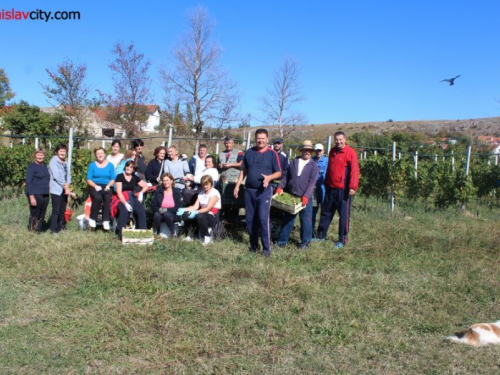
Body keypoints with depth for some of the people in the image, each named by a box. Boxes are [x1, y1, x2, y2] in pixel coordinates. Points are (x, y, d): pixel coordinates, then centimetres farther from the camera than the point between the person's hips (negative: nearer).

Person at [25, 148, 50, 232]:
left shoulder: (45, 166, 13)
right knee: (34, 215, -1)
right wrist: (31, 196, -18)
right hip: (36, 195, -6)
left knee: (42, 215, 9)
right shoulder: (32, 166, -7)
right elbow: (28, 182, -12)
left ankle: (38, 230, 19)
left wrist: (48, 191, 14)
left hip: (45, 195, 6)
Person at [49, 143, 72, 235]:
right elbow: (56, 176, -13)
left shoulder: (65, 163, 16)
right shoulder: (53, 161, -6)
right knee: (56, 210, -7)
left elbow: (67, 175, 11)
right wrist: (65, 187, -11)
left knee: (62, 210, 10)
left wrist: (67, 185, -9)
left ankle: (60, 227, 20)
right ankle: (53, 229, -1)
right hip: (56, 189, -7)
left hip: (64, 190, 7)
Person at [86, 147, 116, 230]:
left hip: (106, 187, 1)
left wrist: (108, 186, -12)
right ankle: (92, 219, -21)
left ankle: (106, 221, -33)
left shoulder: (110, 165, 14)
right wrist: (95, 186, -12)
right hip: (95, 187, 0)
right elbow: (89, 179, 5)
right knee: (98, 197, -34)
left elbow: (113, 179, 7)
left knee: (107, 197, -33)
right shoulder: (92, 165, 12)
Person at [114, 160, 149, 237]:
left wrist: (141, 193, 0)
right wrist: (125, 203, -20)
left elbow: (146, 186, 21)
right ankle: (120, 232, -28)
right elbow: (119, 192, -7)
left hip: (132, 198, 4)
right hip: (121, 199, -4)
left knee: (141, 210, -26)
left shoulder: (135, 178, 15)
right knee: (124, 211, -37)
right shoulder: (120, 176, 1)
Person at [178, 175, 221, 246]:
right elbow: (195, 206, 3)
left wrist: (196, 212, -33)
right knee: (185, 215, -15)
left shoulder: (214, 193, -8)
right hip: (203, 214, 6)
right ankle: (189, 235, 0)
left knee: (200, 216, -38)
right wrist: (184, 209, -14)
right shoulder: (201, 193, 13)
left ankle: (207, 237, -18)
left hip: (213, 216, -6)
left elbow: (208, 208, -20)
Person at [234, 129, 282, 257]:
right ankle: (253, 244, 23)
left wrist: (269, 177, -21)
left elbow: (279, 173, -2)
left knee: (263, 219, -10)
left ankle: (266, 248, -1)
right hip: (249, 190, 4)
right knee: (250, 219, 9)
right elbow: (243, 170, 13)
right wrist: (237, 185, 7)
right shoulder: (249, 152, 7)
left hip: (264, 191, -4)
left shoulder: (272, 154, -3)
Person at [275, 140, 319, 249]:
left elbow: (312, 182, -12)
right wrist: (280, 187, -2)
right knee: (287, 219, 9)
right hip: (290, 195, 3)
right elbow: (285, 176, 11)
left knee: (305, 220, 5)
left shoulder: (313, 166, -3)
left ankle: (305, 242, 18)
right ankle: (282, 240, 18)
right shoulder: (294, 162, 8)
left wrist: (306, 196, -22)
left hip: (305, 197, -3)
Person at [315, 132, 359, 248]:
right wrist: (326, 183, 20)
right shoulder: (332, 151, 12)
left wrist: (353, 187, -24)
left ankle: (342, 239, 11)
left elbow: (354, 171, -16)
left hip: (343, 189, -6)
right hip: (330, 188, 7)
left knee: (344, 215, 1)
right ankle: (320, 236, 25)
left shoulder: (350, 153, -9)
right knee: (326, 212, 14)